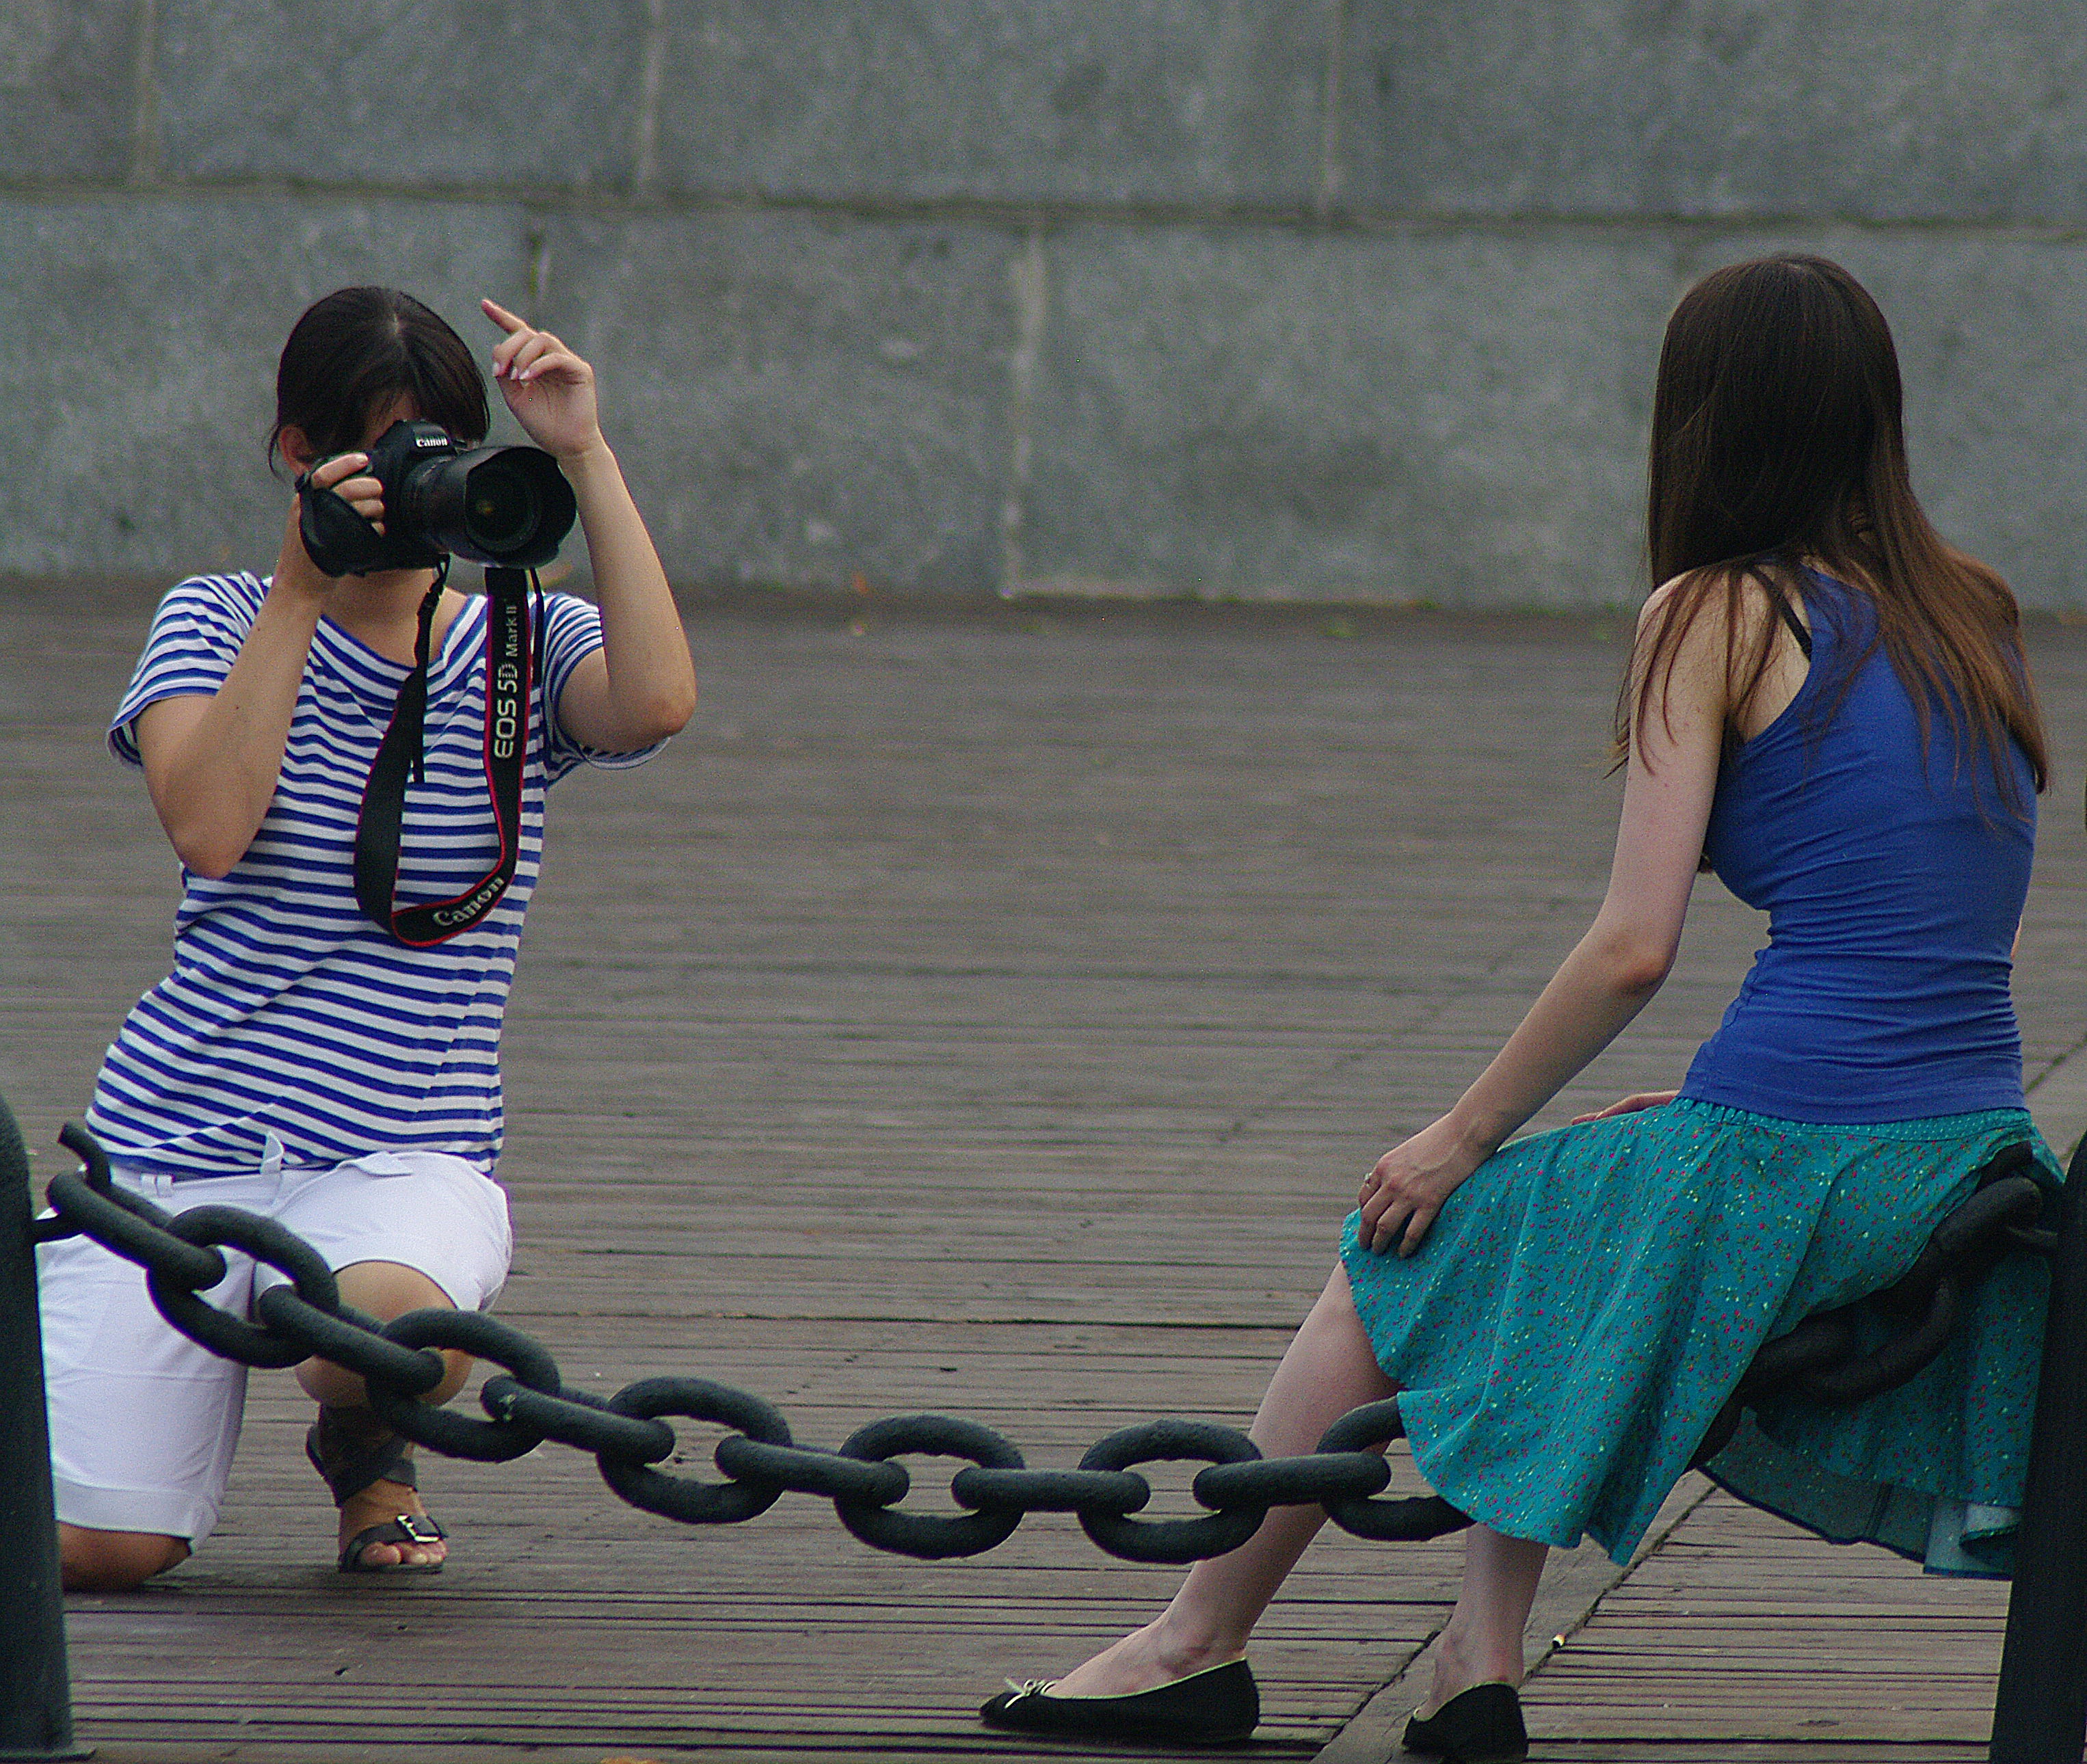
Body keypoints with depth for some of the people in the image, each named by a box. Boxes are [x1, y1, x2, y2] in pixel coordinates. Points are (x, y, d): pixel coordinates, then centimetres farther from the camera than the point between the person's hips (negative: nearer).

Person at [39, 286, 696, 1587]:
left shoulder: (523, 647, 6)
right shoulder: (220, 623, 5)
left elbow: (657, 704, -18)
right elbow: (207, 824, -14)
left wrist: (588, 461, -15)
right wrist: (303, 586, -15)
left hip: (404, 1158, 0)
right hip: (176, 1146, 0)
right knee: (93, 1551, -15)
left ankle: (364, 1450, 4)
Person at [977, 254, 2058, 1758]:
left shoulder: (1719, 616, -5)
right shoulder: (1977, 620, 14)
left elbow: (1633, 949, -10)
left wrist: (1467, 1136, 2)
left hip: (1790, 1168, -7)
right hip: (1975, 1164, 7)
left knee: (1400, 1252, 17)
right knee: (1545, 1222, 30)